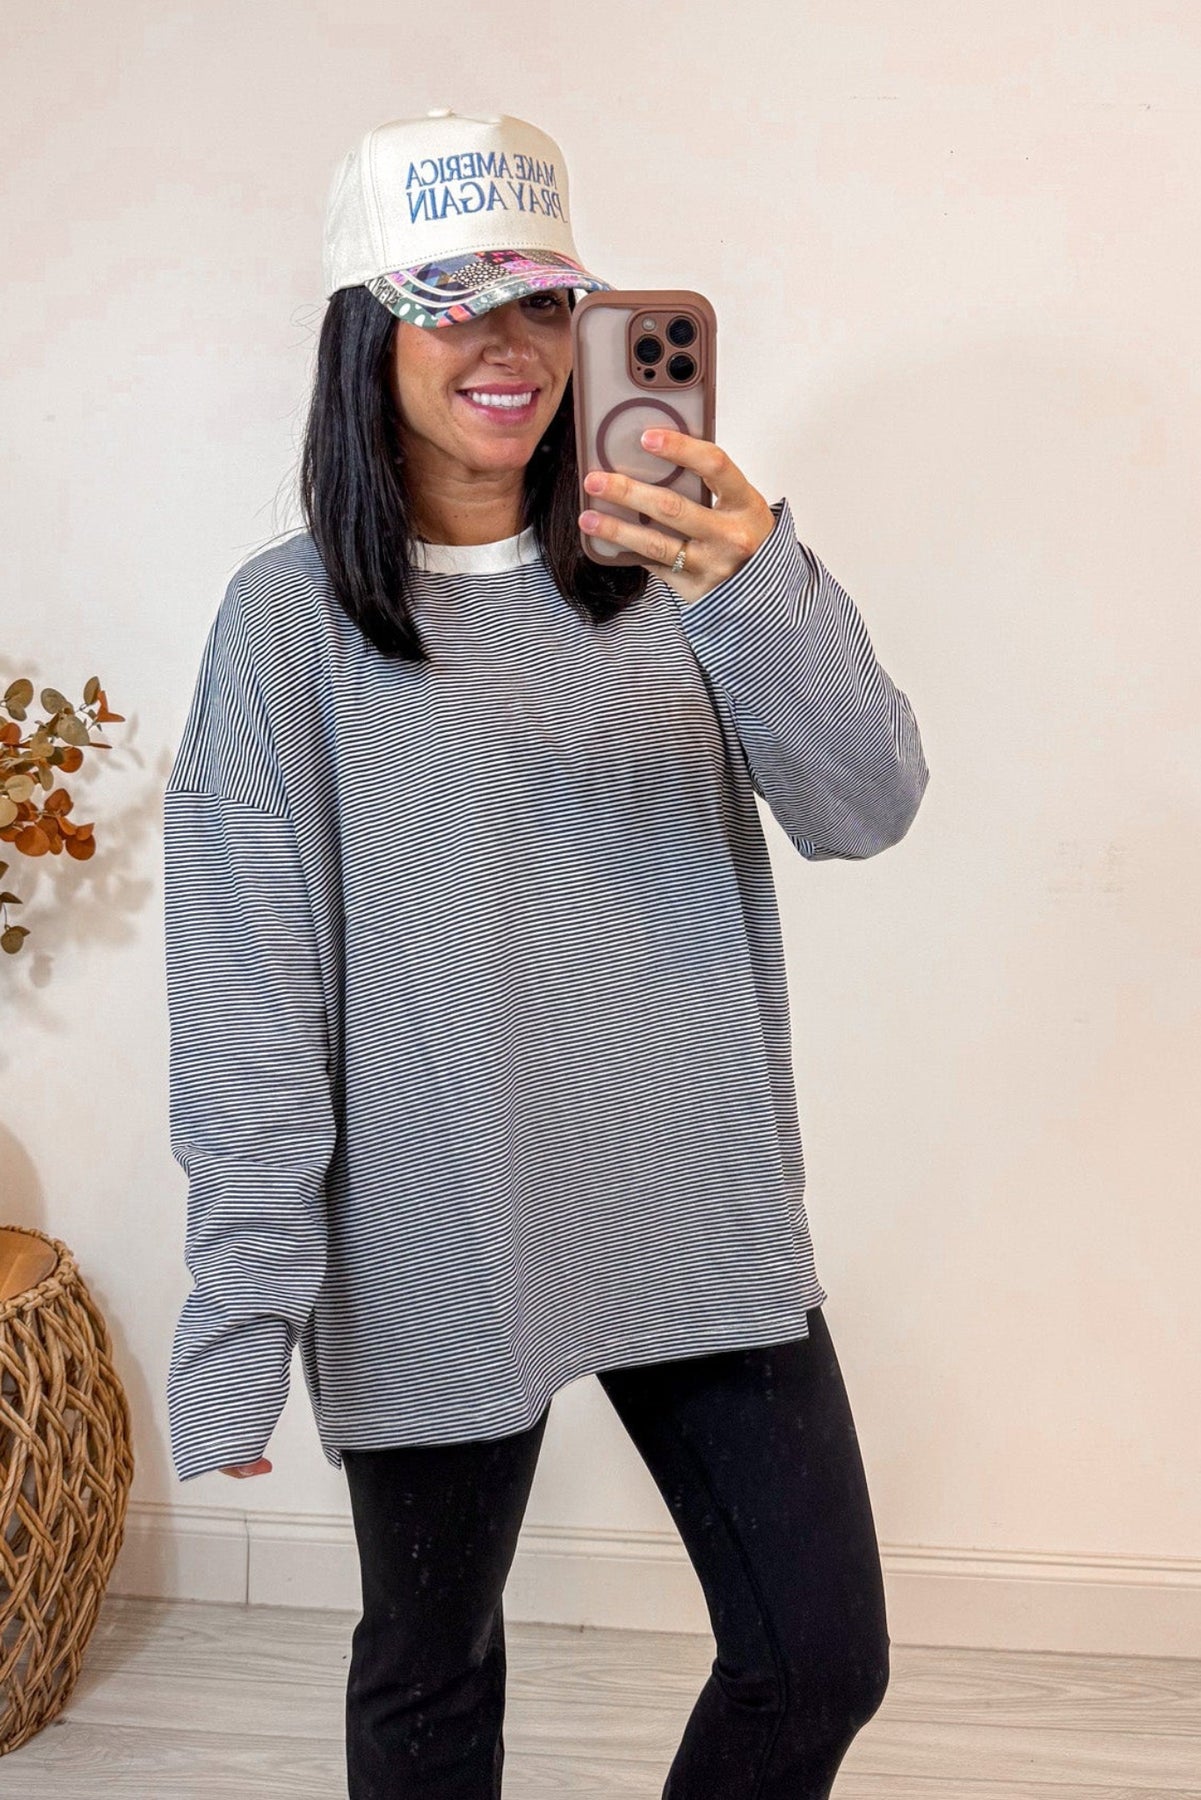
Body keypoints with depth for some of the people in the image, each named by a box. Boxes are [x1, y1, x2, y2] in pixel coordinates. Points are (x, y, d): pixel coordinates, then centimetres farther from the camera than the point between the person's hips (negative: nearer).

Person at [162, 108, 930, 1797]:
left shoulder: (669, 567, 1)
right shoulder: (291, 618, -7)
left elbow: (868, 804, -10)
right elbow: (247, 993, -7)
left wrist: (758, 594, -29)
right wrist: (243, 1313, -10)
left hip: (704, 1223, 3)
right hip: (438, 1254, -2)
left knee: (826, 1659, 11)